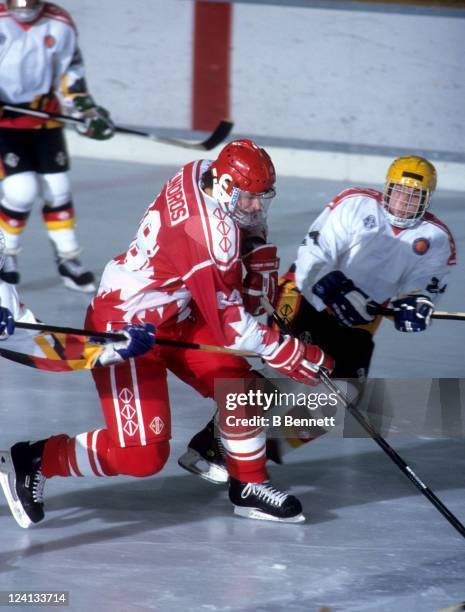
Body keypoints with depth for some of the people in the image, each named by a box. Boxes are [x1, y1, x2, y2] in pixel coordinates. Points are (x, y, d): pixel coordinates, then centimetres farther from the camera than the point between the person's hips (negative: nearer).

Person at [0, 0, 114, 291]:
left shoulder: (61, 25, -3)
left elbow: (69, 75, 6)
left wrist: (86, 109, -4)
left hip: (46, 122, 3)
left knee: (57, 190, 5)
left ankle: (68, 259, 21)